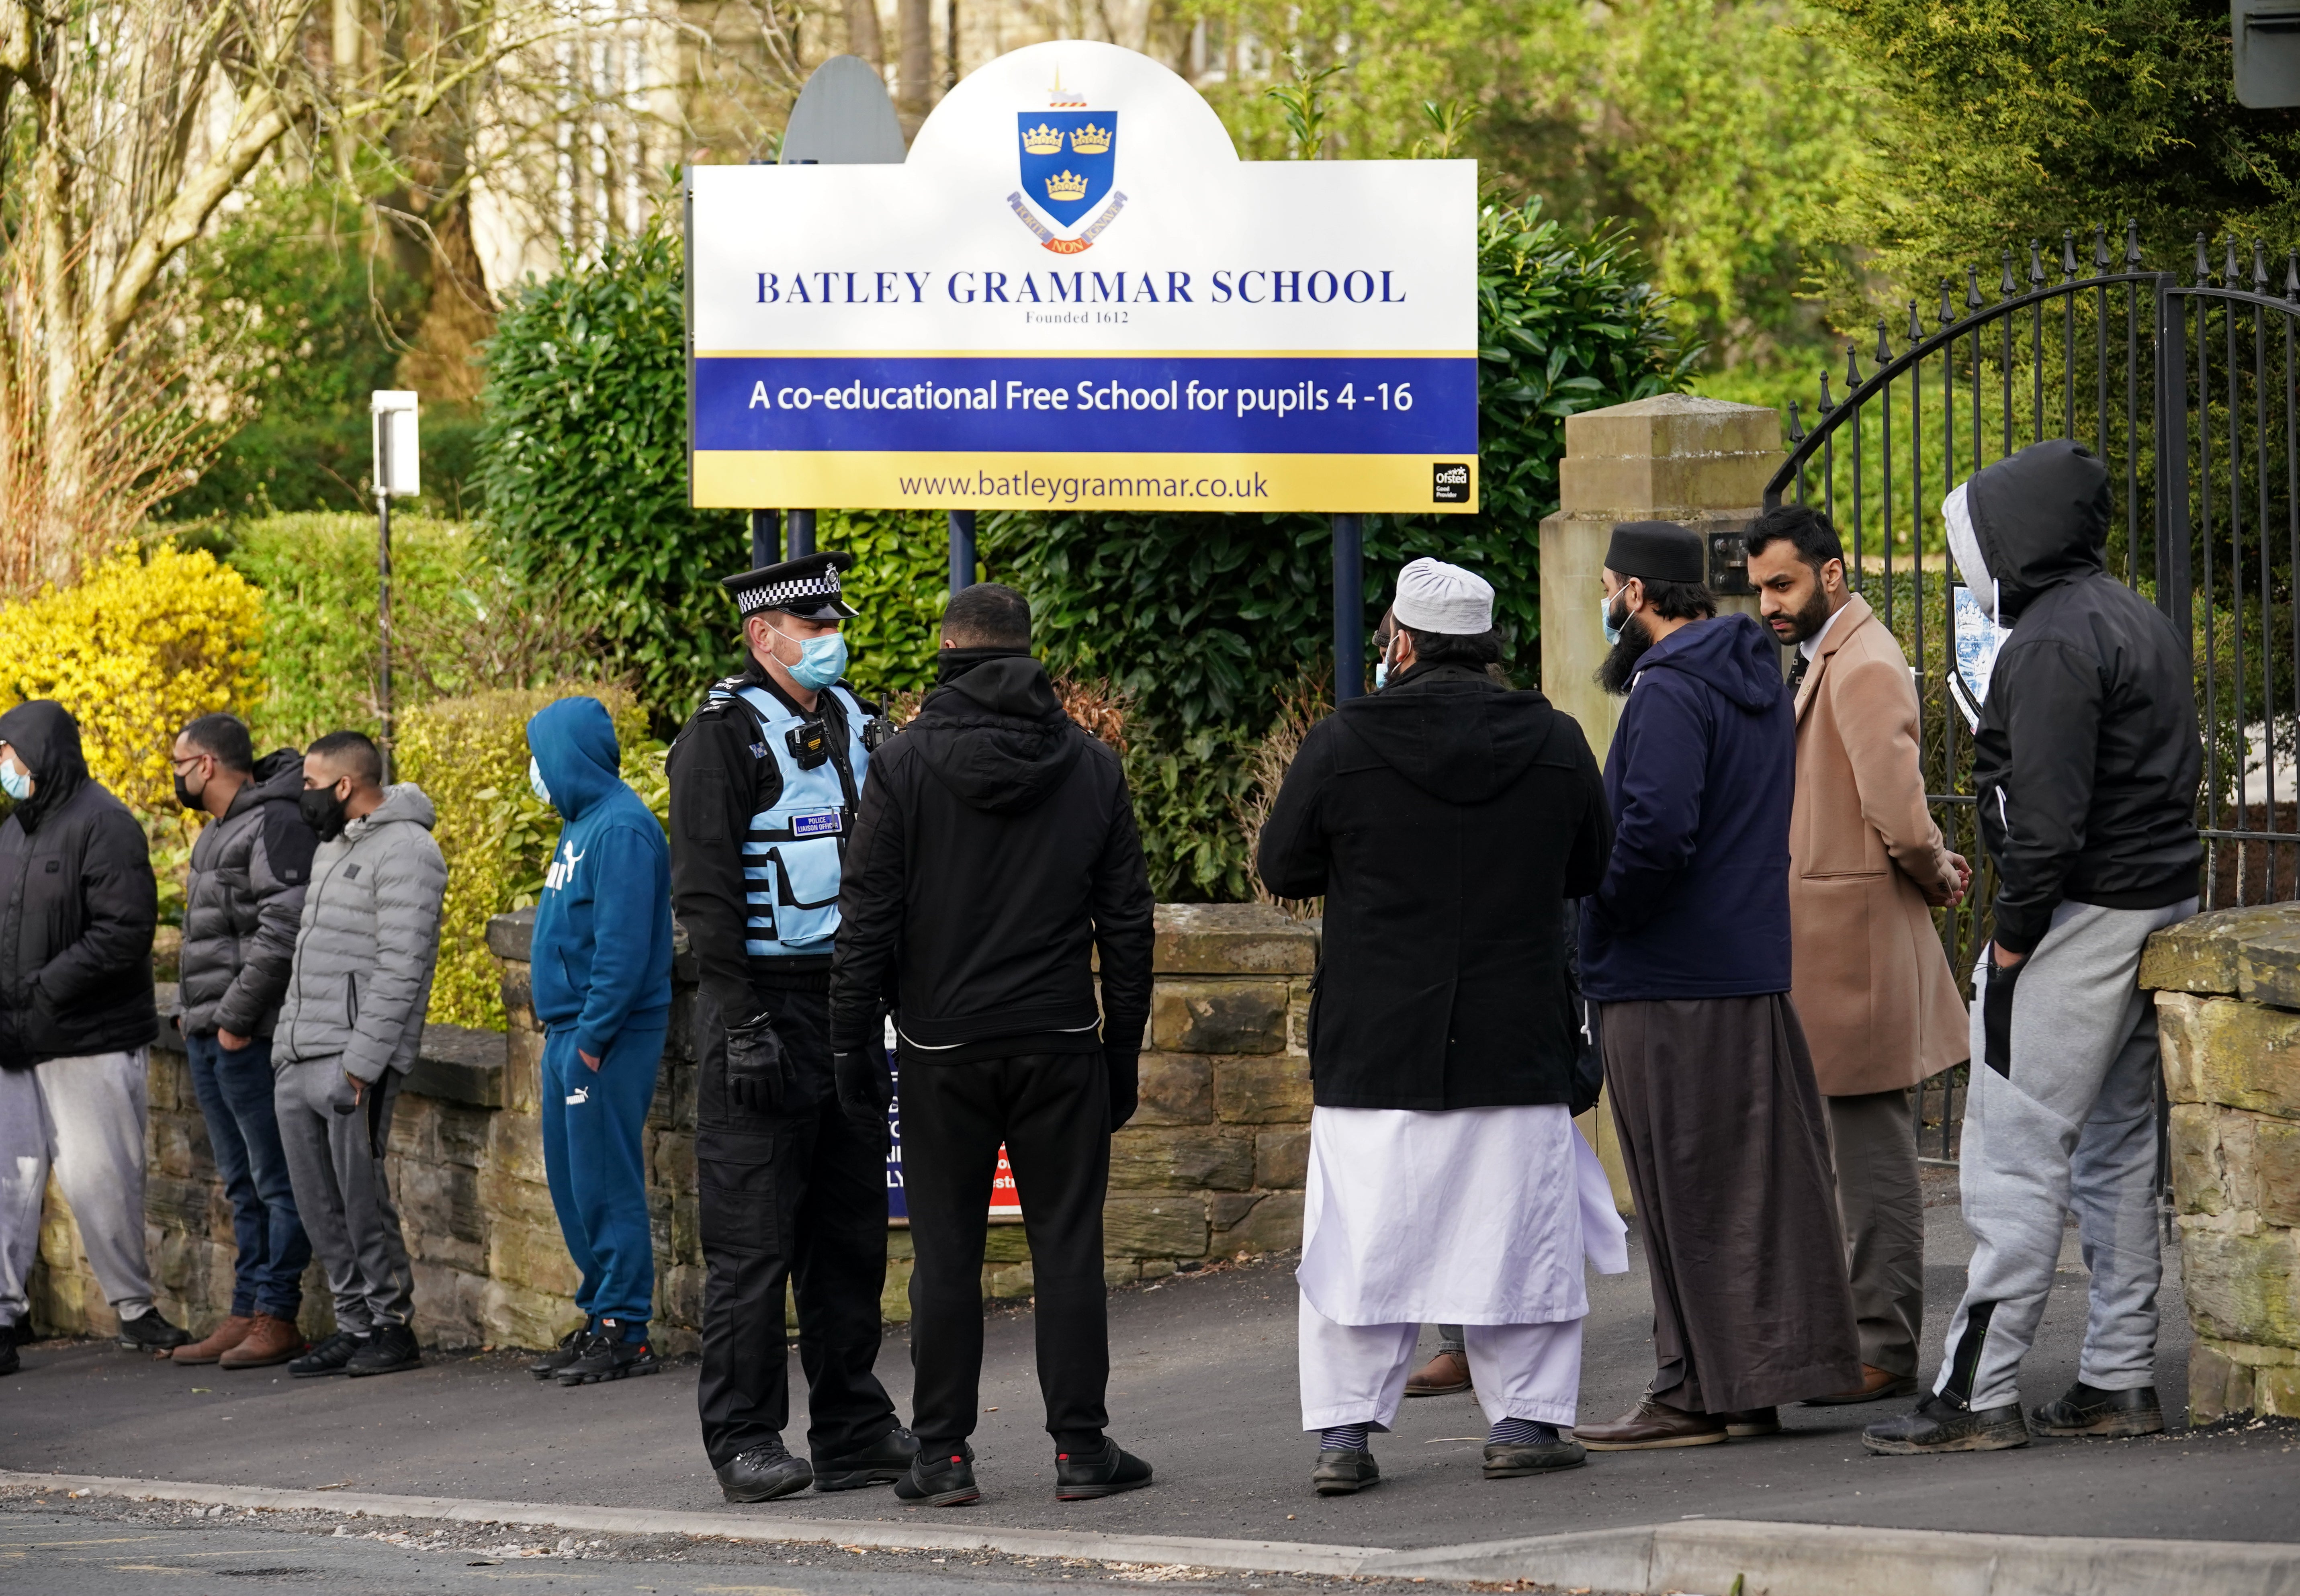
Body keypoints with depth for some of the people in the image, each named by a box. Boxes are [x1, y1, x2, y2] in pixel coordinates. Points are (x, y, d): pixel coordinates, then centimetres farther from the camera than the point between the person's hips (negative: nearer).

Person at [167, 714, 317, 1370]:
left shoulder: (275, 825, -13)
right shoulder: (217, 834, 19)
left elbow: (282, 929, -22)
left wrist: (237, 1015, -20)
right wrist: (195, 1013, 13)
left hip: (251, 1037, -10)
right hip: (209, 1037, 10)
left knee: (275, 1180, -6)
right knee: (242, 1184, 12)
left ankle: (277, 1317, -6)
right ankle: (246, 1315, 15)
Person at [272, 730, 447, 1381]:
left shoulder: (405, 852, -10)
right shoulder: (331, 849, 20)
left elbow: (401, 968, -16)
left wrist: (359, 1067, -21)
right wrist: (284, 1049, 16)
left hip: (353, 1059, -9)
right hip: (297, 1060, 9)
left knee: (362, 1196, -8)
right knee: (319, 1204, 7)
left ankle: (392, 1324, 0)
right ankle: (355, 1323, 13)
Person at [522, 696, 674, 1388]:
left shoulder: (621, 830, -15)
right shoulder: (583, 824, 16)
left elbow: (625, 943, -21)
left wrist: (593, 1034, -22)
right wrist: (564, 1026, 17)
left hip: (605, 1037, -10)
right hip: (571, 1031, 10)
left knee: (604, 1182, -8)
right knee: (571, 1181, 12)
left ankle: (624, 1330, -5)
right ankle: (601, 1315, 18)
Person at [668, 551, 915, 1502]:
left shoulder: (855, 726, 14)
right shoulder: (720, 738, -8)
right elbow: (704, 893, -13)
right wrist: (745, 1025, -18)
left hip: (850, 1001, 7)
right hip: (763, 1005, -7)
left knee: (852, 1230, 11)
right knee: (754, 1242, -5)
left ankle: (855, 1429, 17)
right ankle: (745, 1441, 0)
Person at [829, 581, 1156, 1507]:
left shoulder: (907, 764, -3)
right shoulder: (1091, 769, 4)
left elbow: (868, 919, -5)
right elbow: (1127, 922, 7)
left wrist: (854, 1046, 1)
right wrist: (1123, 1051, 13)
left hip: (943, 1049, -1)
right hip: (1060, 1047, 1)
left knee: (946, 1252, 3)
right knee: (1068, 1246, 4)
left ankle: (944, 1455, 4)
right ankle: (1081, 1449, 4)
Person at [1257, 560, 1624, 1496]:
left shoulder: (1342, 746, -8)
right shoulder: (1555, 746, -1)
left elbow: (1282, 870, 3)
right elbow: (1591, 873, 12)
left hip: (1374, 1047, -1)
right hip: (1517, 1050, 1)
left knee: (1361, 1242, 3)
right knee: (1520, 1235, 9)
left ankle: (1343, 1433, 2)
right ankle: (1525, 1419, 10)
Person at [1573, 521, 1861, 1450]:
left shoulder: (1670, 693, -16)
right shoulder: (1757, 679, 14)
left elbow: (1656, 834, -28)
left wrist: (1598, 918, -13)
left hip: (1667, 981, -9)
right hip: (1754, 971, 9)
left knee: (1688, 1192, -4)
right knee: (1755, 1177, 12)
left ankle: (1696, 1392, 0)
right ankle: (1757, 1380, 18)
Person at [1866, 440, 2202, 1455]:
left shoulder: (2053, 643, -15)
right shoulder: (2144, 624, 16)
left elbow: (2047, 817, -23)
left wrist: (2011, 938, -14)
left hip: (2079, 916, -10)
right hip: (2159, 913, 10)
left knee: (2014, 1156, -9)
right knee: (2117, 1151, 14)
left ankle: (1977, 1394, -11)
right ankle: (2120, 1382, 16)